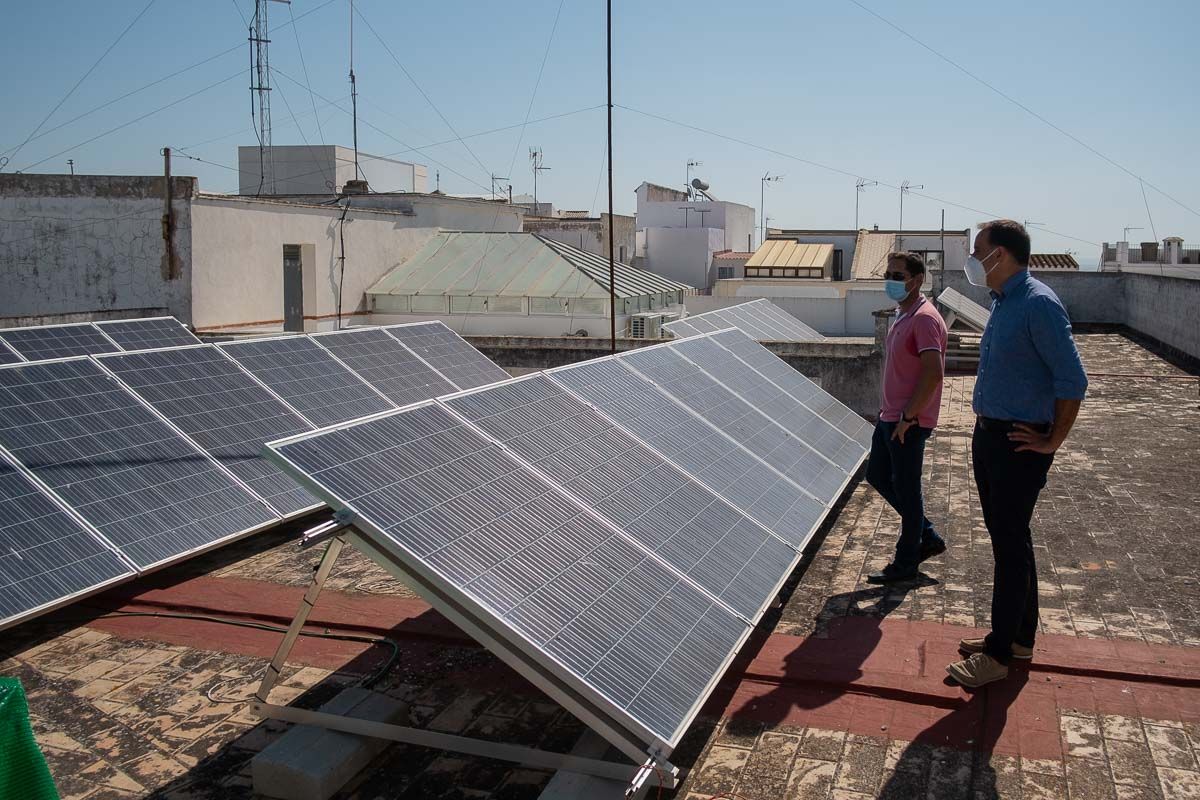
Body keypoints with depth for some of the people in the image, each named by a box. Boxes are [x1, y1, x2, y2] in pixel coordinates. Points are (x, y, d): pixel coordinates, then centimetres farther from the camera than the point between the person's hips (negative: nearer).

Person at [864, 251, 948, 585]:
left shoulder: (924, 319, -18)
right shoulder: (902, 315, 13)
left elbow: (933, 373, -26)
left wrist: (907, 417, -22)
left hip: (909, 423, -10)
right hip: (890, 417, 10)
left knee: (906, 490, 1)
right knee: (878, 475, 18)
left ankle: (905, 564, 16)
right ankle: (927, 538, 30)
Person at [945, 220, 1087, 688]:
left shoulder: (1038, 305, -18)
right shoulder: (1002, 302, 12)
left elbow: (1072, 380, -20)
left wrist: (1051, 443, -16)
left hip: (1019, 444, -10)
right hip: (989, 437, 10)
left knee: (1010, 545, -1)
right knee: (1007, 538, 17)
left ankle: (999, 653, 9)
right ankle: (1018, 637, 30)